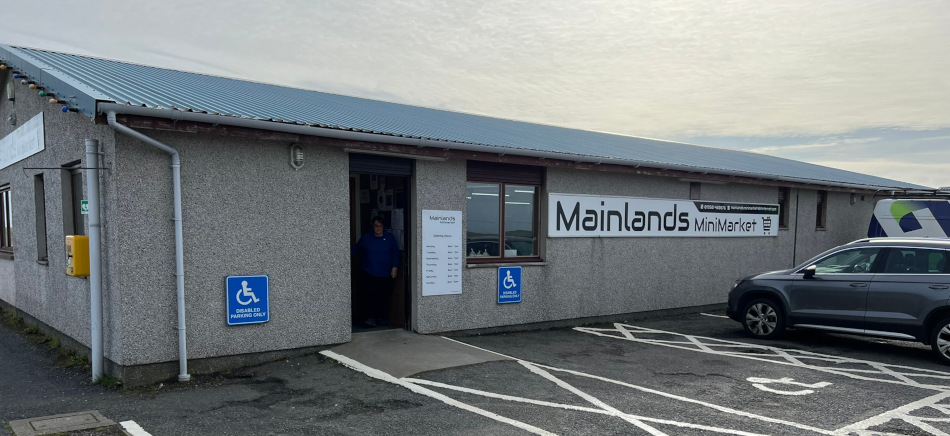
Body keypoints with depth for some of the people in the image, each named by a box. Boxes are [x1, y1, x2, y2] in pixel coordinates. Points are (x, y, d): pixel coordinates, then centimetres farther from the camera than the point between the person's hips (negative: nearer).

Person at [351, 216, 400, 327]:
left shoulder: (390, 238, 5)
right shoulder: (366, 238, 8)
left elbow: (395, 253, 5)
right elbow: (357, 249, 14)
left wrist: (395, 267, -2)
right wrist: (350, 252, -7)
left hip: (385, 274, 0)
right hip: (370, 273, 0)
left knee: (384, 296, 3)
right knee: (372, 295, -10)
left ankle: (382, 318, 15)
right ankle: (372, 318, -8)